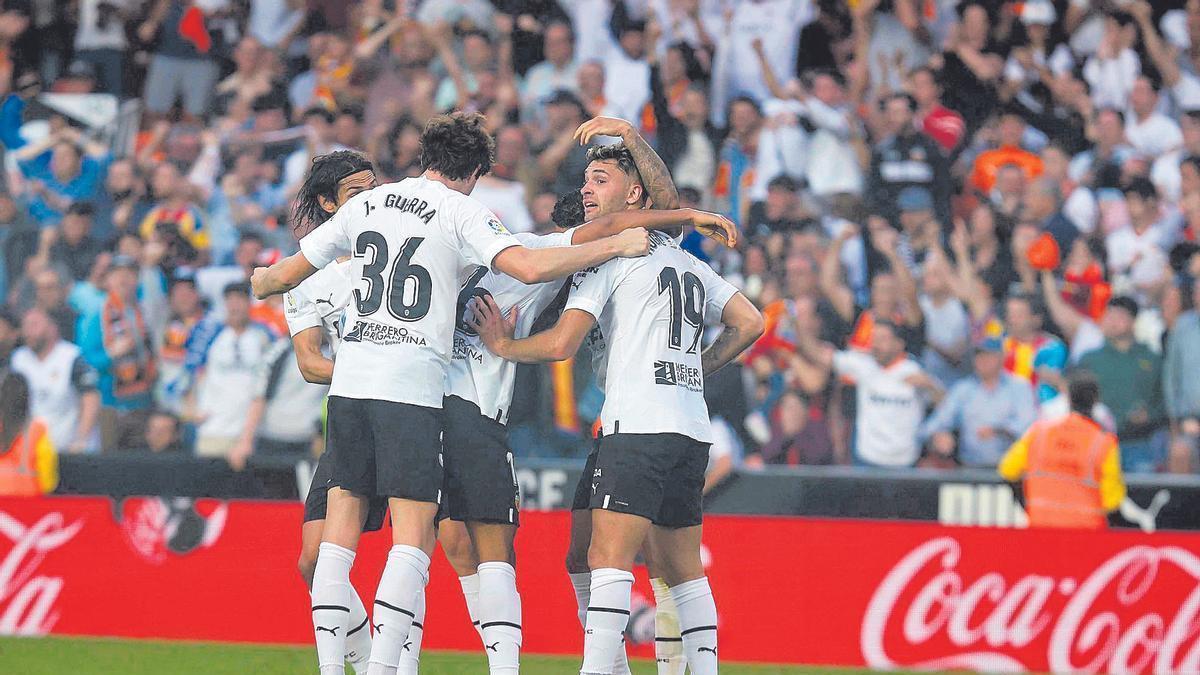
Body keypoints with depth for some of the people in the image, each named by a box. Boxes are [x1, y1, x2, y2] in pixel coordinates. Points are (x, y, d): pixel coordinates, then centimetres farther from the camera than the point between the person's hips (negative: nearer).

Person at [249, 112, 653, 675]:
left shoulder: (366, 204, 14)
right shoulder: (461, 212, -1)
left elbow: (291, 272, 21)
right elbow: (530, 267, -15)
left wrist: (260, 281, 44)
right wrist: (616, 245, -5)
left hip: (349, 380, 5)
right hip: (412, 387, -5)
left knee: (342, 522, 8)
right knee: (414, 534, -5)